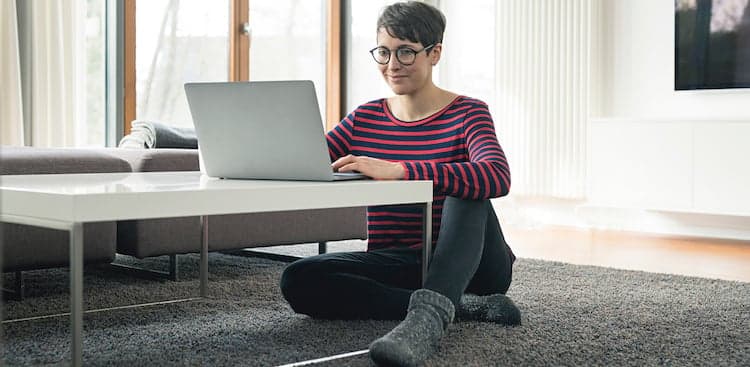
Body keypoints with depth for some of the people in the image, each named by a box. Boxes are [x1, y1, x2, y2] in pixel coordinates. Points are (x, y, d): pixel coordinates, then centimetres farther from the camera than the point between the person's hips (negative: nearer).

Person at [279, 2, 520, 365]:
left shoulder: (466, 114, -6)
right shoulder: (364, 119, 9)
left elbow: (497, 177, -29)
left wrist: (398, 170, -41)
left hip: (470, 264, -4)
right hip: (396, 264, 4)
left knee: (463, 184, -31)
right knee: (297, 280, -21)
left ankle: (429, 312, -48)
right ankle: (461, 306, -22)